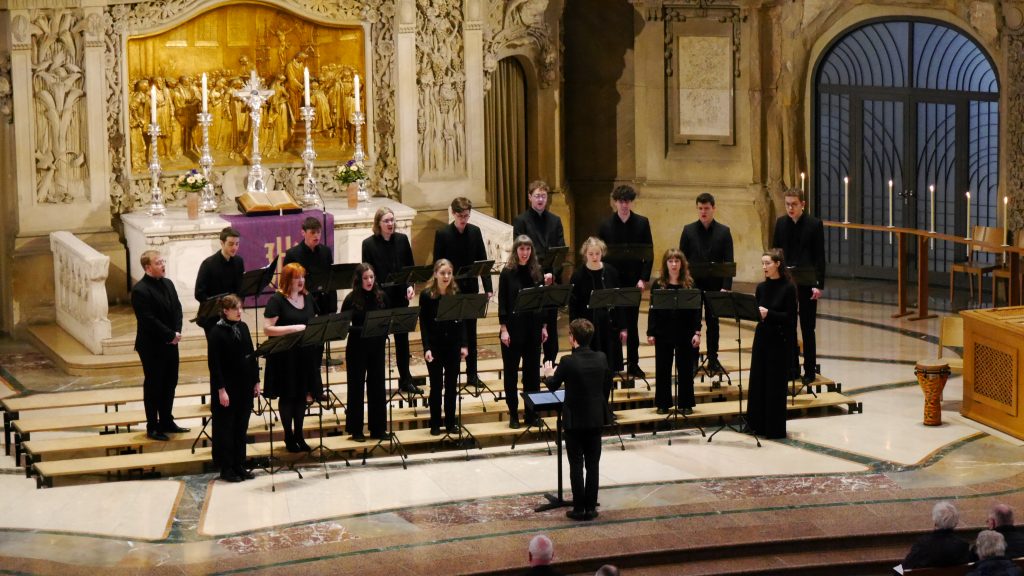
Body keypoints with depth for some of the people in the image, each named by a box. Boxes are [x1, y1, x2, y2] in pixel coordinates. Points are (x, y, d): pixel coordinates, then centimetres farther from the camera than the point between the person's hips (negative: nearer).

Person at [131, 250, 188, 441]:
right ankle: (152, 427, 11)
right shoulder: (140, 290, -18)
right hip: (152, 346, -8)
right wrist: (171, 335, -18)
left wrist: (177, 332, -8)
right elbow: (149, 320, -22)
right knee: (153, 385, 2)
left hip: (170, 344, 8)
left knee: (170, 383, 14)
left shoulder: (168, 284, 8)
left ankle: (166, 422, 27)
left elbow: (177, 308, 9)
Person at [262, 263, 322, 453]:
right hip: (284, 356, -6)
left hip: (305, 353, 6)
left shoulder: (308, 298, 8)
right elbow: (268, 329, -18)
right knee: (287, 396, 5)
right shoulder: (276, 300, -12)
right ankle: (289, 437, 16)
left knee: (302, 394, 11)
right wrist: (293, 328, -25)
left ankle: (299, 435, 23)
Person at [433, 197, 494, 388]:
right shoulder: (442, 234, -8)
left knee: (471, 333, 8)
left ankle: (472, 374, 14)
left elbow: (482, 261, 4)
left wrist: (488, 286, -3)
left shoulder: (475, 232, 2)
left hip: (471, 288, 3)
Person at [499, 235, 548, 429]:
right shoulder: (507, 272, -5)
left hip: (533, 328, 3)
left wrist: (544, 326, 5)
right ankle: (513, 414, 11)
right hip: (513, 327, -3)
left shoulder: (537, 272, 4)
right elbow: (502, 302, -6)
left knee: (533, 370, 8)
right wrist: (503, 329, -12)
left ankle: (532, 413, 16)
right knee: (511, 371, 4)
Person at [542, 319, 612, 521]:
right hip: (596, 419, 4)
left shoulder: (568, 362, -19)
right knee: (593, 465, 9)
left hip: (574, 421, -4)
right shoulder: (601, 358, -5)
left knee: (576, 465, 4)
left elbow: (553, 386, -3)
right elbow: (607, 387, 7)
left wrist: (548, 374, 19)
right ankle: (591, 508, 12)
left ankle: (579, 508, 7)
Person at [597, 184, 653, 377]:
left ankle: (633, 363, 12)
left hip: (634, 280, 0)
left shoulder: (642, 223, 2)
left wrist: (643, 278, -8)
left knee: (632, 323, 6)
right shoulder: (606, 225, 0)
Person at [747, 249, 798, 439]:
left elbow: (790, 317, -12)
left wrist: (768, 313, -22)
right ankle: (758, 424, 17)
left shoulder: (788, 288, -9)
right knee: (757, 381, 7)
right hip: (761, 338, 6)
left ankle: (775, 428, 5)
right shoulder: (761, 287, 8)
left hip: (779, 341, -6)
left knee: (775, 383, -1)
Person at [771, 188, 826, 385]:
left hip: (806, 283, -4)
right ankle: (792, 368, 17)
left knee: (807, 329, 3)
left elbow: (820, 257, -7)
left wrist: (819, 285, -13)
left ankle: (809, 370, 9)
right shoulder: (781, 223, 5)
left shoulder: (814, 224, -6)